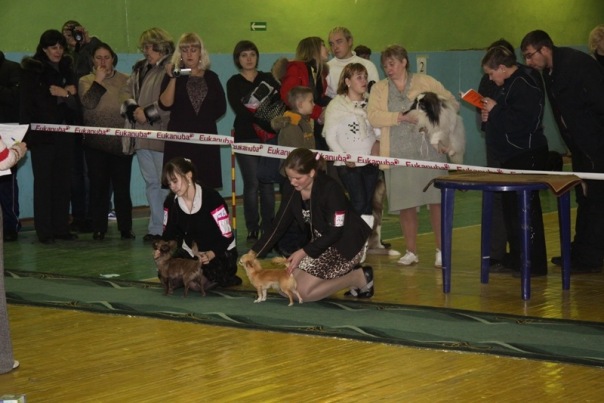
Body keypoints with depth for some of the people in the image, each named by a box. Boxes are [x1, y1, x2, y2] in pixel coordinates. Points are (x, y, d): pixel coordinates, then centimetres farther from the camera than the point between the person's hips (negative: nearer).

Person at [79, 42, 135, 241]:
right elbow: (88, 103, -11)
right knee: (98, 185, 1)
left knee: (122, 185, 0)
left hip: (121, 141, 0)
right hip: (95, 142, 0)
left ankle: (126, 227, 7)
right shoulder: (86, 81, 6)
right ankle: (98, 228, 7)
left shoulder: (125, 80, 8)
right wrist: (99, 80, -10)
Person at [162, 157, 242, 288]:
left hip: (221, 252, -5)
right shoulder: (171, 201, -7)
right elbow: (169, 233, 3)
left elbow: (227, 236, -22)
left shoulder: (211, 198, -24)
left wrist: (210, 255, -38)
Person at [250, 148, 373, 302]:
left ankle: (360, 278, 0)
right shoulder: (291, 188, -8)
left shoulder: (330, 189, -27)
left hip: (344, 245, -8)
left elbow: (335, 232, -23)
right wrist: (253, 252, -10)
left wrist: (303, 252, -25)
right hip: (319, 242, 8)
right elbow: (279, 225, -1)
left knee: (304, 292, -16)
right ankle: (345, 274, 11)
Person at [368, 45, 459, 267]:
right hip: (398, 154, 2)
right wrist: (401, 117, -15)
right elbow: (373, 116, -4)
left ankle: (441, 251, 3)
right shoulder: (379, 89, 12)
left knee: (436, 200, -5)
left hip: (429, 151, -2)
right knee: (405, 204, 3)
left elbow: (452, 103, 7)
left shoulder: (425, 82, 8)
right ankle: (411, 251, 15)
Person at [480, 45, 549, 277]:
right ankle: (516, 260, 21)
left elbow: (524, 122, -27)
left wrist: (495, 111, -18)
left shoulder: (524, 86, -17)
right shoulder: (509, 85, 17)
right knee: (511, 208, 14)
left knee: (526, 211, -8)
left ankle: (533, 264, -4)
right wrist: (489, 116, 6)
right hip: (511, 158, 11)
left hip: (526, 158, -11)